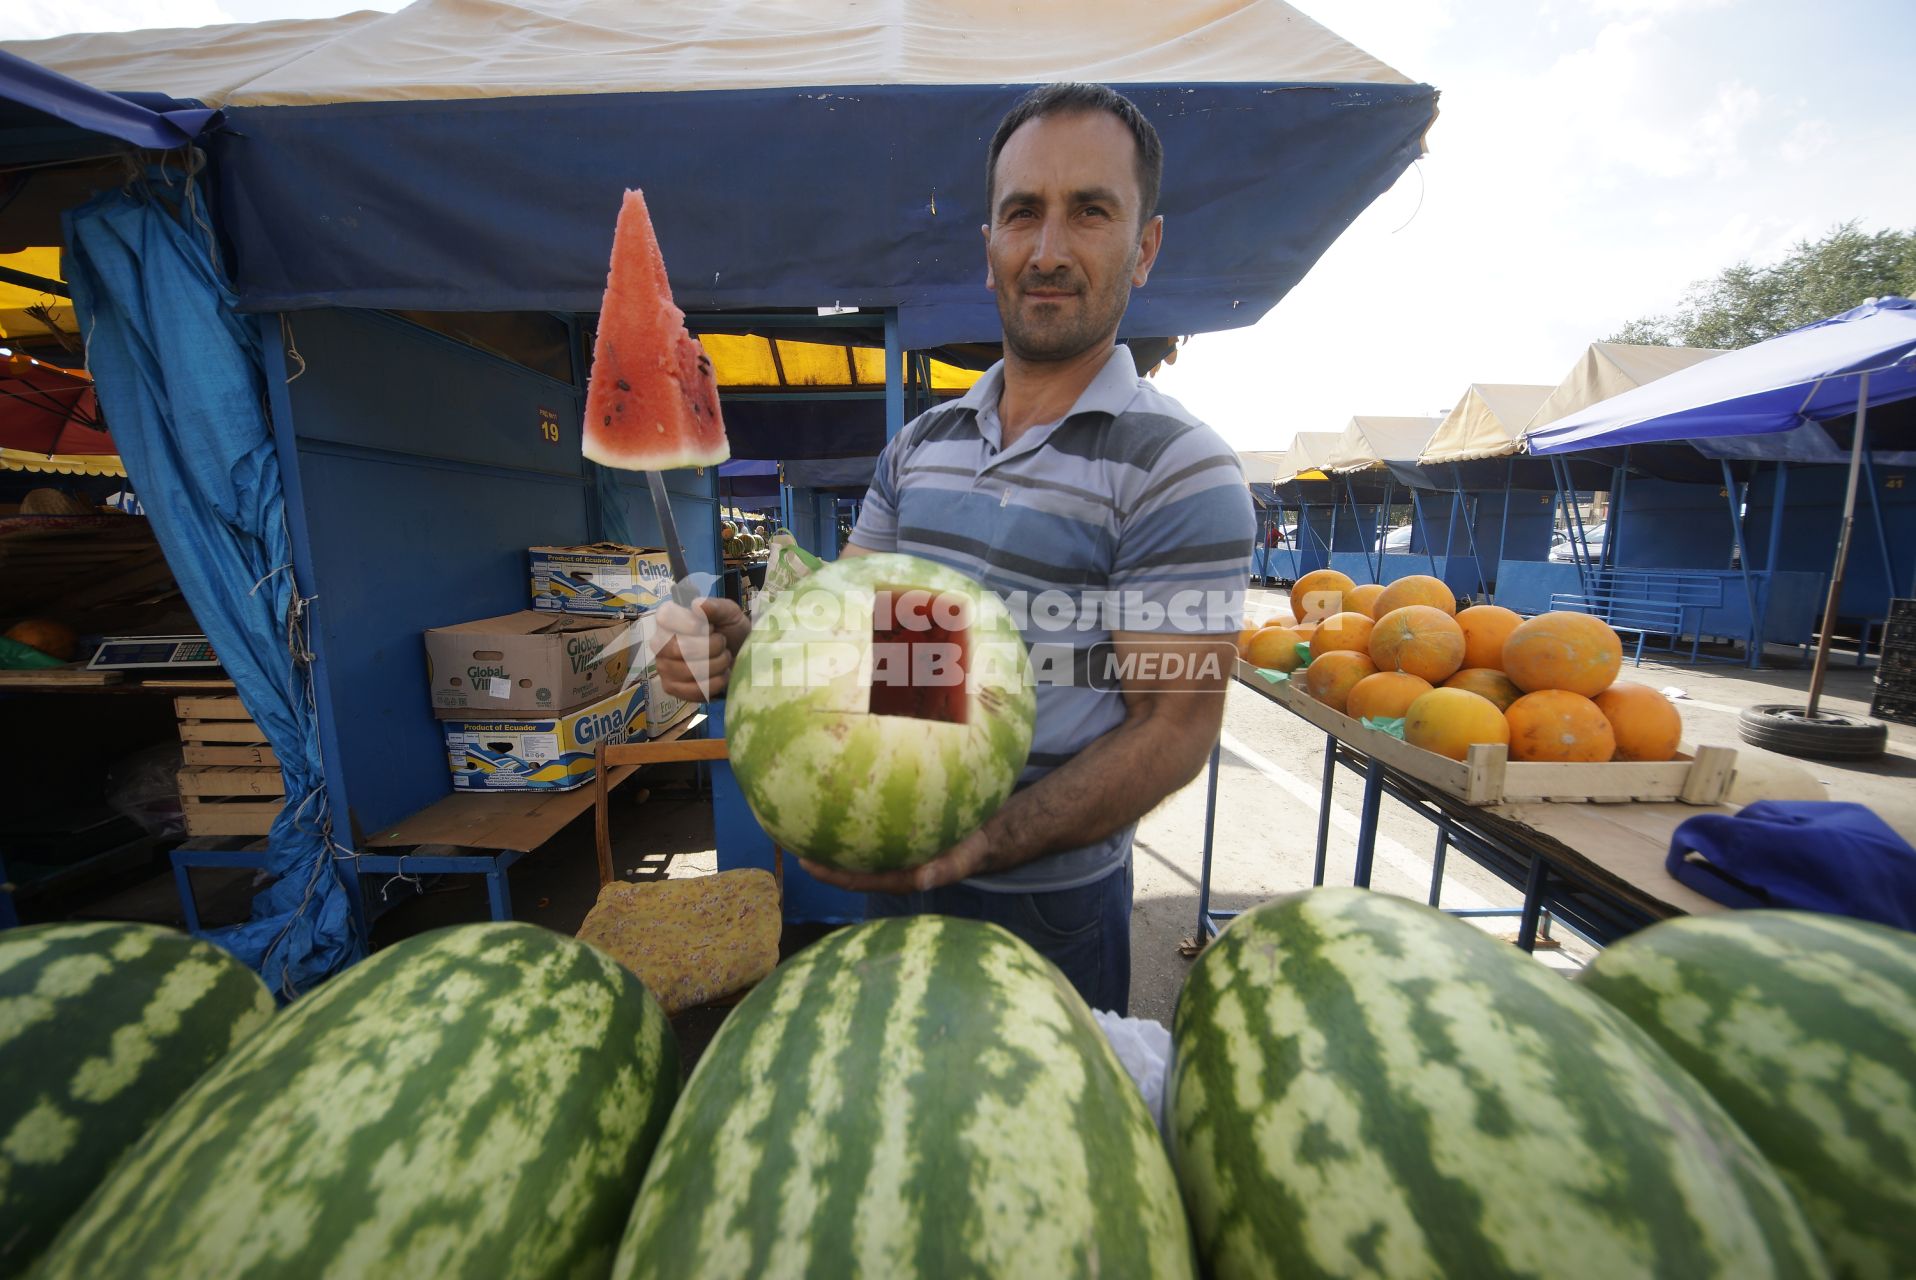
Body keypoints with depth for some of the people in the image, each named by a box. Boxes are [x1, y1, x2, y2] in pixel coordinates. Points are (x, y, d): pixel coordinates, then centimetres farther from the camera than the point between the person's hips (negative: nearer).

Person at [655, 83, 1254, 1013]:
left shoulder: (1181, 471, -17)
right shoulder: (918, 445, 2)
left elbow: (1173, 730, -20)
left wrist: (973, 850, -29)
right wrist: (744, 644, -17)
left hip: (1047, 903, -5)